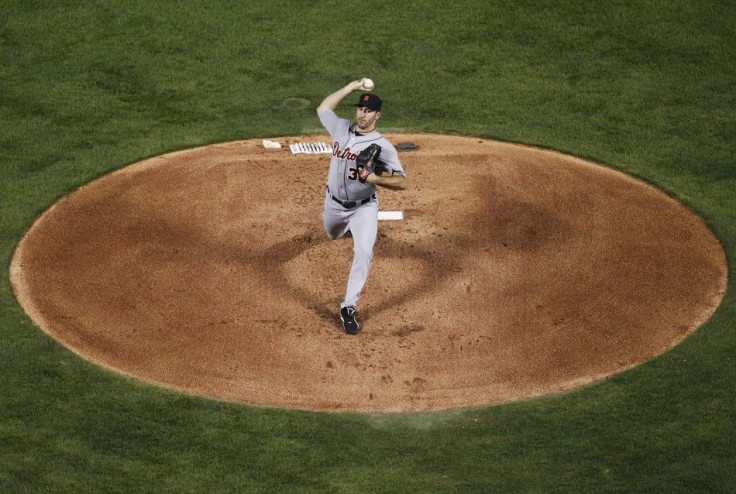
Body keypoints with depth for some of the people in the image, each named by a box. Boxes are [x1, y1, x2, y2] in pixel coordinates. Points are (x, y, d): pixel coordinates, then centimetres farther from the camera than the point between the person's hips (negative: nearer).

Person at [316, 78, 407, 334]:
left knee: (364, 251, -23)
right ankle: (347, 227, 70)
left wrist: (375, 179, -41)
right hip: (334, 204, 5)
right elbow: (323, 108, 8)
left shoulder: (383, 147, -20)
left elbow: (402, 182, -23)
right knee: (333, 236, 31)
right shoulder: (342, 128, -7)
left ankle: (349, 307, -18)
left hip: (363, 207, -5)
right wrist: (351, 88, -1)